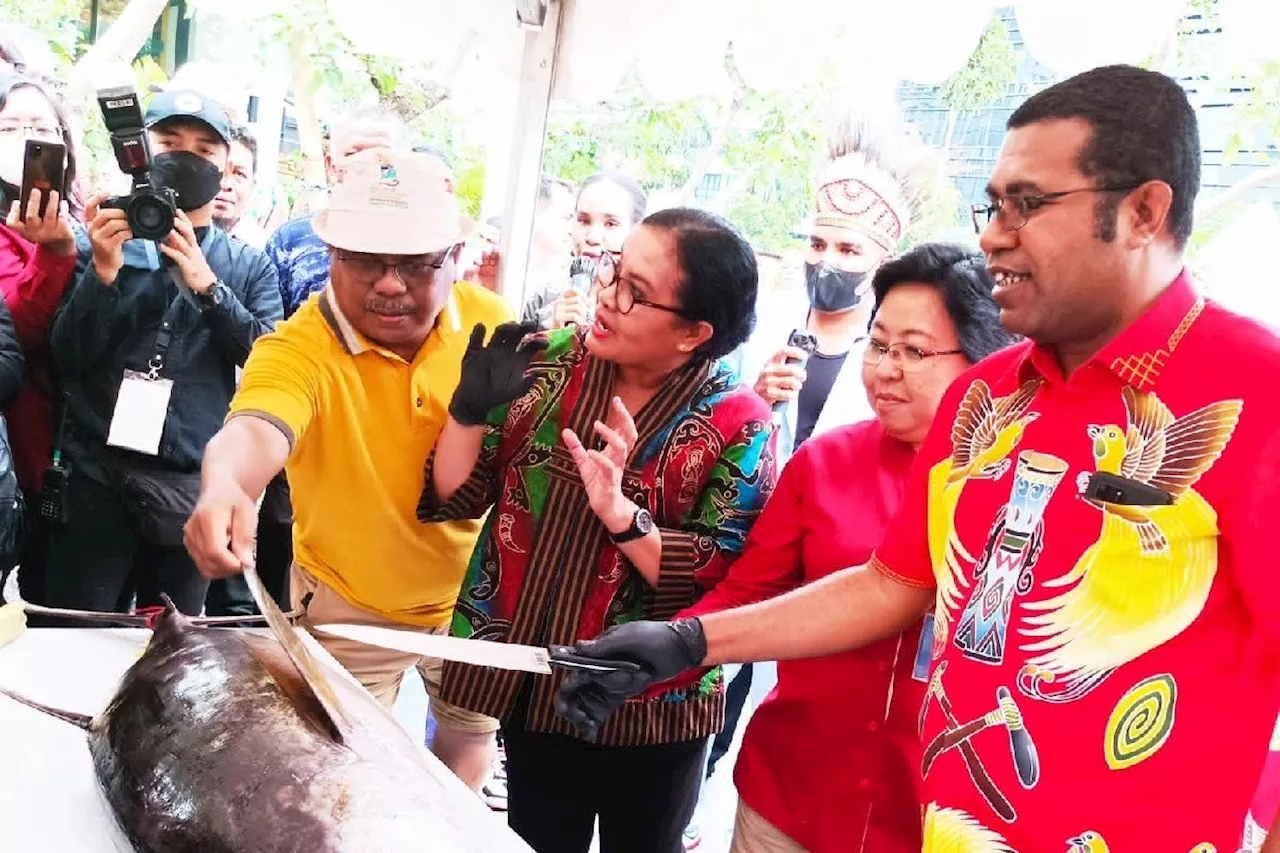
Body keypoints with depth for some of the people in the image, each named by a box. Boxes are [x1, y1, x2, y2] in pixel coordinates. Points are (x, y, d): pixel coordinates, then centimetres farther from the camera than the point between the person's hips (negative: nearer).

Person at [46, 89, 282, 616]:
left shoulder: (249, 267, 10)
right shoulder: (107, 243, 9)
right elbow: (67, 357, 1)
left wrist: (206, 284, -14)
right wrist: (103, 272, -14)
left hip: (191, 488, 0)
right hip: (95, 478, 0)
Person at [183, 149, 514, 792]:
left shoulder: (489, 320, -13)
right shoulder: (298, 347, -24)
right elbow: (254, 429, -45)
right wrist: (225, 487, -65)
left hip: (470, 590, 4)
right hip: (349, 608, -3)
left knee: (472, 728, 26)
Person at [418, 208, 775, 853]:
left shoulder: (736, 424, -15)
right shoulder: (549, 363, -5)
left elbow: (729, 583, -20)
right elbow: (453, 498, -2)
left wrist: (620, 516, -31)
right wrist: (470, 409, -20)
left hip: (651, 708, -3)